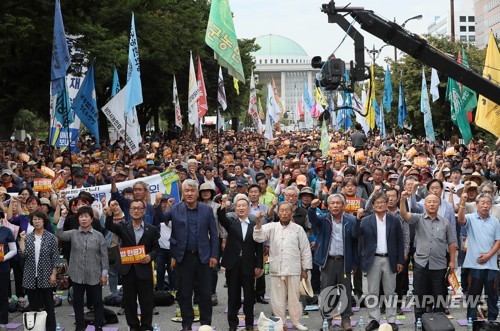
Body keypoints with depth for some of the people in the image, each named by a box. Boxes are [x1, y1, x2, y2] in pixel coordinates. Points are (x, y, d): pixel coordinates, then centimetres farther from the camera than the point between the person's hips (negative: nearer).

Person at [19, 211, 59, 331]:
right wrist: (22, 240, -9)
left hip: (46, 277, -2)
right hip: (31, 277, 3)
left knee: (48, 305, 4)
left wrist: (53, 274, -7)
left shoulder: (50, 237, -3)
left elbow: (55, 257, -2)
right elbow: (23, 254, -5)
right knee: (33, 305, 8)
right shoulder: (27, 237, 4)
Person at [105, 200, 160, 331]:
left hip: (144, 269, -1)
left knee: (146, 301, 4)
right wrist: (111, 211, -31)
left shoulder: (151, 229, 2)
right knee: (129, 300, 9)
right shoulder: (123, 227, 4)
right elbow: (109, 226, -14)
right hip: (127, 269, 1)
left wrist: (150, 256, -15)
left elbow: (156, 248, 7)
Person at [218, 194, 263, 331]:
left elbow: (259, 246, 2)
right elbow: (222, 219, -20)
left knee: (249, 295, 6)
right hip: (233, 264, 0)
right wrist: (223, 207, -41)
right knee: (233, 295, 8)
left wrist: (259, 265, -2)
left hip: (248, 265, 0)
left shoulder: (255, 223, 2)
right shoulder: (231, 220, 3)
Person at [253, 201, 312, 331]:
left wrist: (305, 269, 4)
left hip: (293, 269, -1)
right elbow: (258, 237, -8)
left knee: (294, 297, 5)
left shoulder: (298, 229, 4)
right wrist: (258, 222, -22)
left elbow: (305, 250, 6)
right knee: (278, 298, 6)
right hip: (276, 269, 1)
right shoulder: (272, 227, 6)